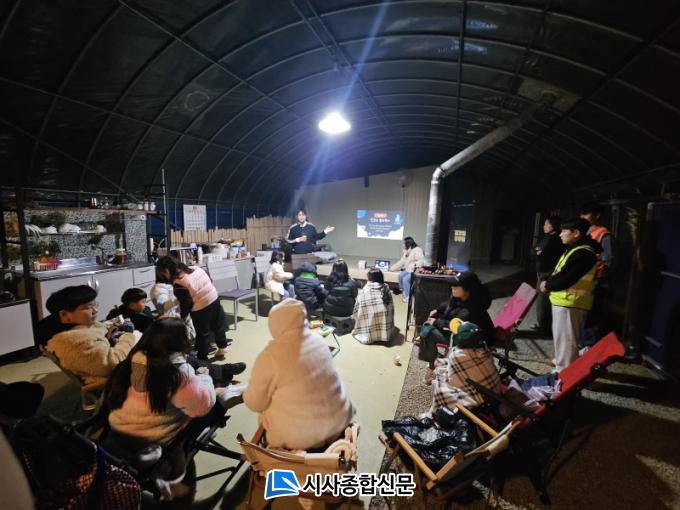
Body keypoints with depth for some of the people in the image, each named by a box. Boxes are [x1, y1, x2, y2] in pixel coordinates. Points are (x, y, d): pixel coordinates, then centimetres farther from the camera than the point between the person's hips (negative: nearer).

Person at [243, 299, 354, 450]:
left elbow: (254, 403, -8)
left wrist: (248, 393, 12)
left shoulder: (270, 355, -21)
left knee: (264, 408, 19)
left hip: (301, 436, -4)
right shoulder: (318, 339, -4)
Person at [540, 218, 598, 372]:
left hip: (569, 302, -11)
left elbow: (565, 278, -26)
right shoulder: (575, 249, 15)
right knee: (562, 337, 23)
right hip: (564, 300, 11)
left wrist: (547, 285, -11)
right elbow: (560, 273, 19)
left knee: (564, 339, -2)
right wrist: (549, 283, 3)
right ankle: (562, 365, 38)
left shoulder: (583, 253, -19)